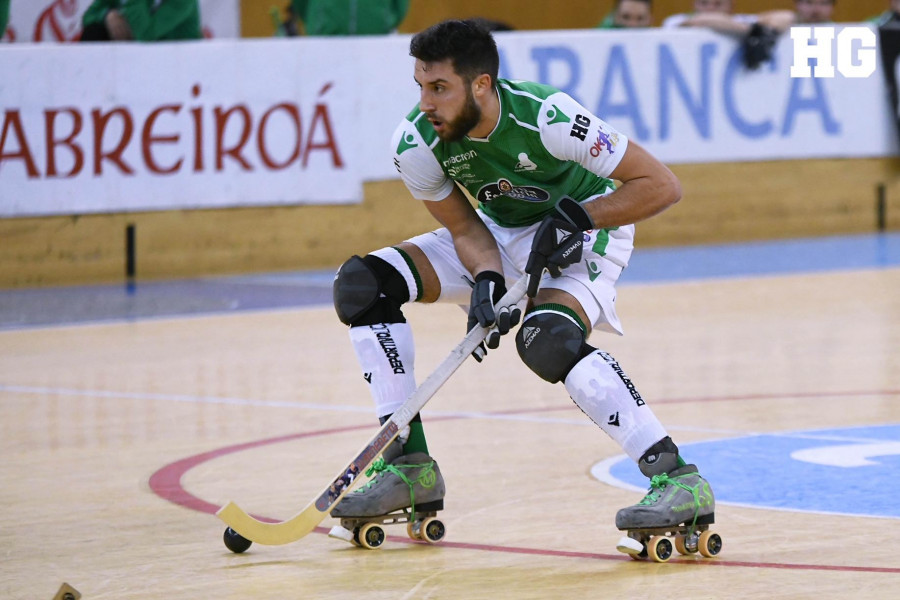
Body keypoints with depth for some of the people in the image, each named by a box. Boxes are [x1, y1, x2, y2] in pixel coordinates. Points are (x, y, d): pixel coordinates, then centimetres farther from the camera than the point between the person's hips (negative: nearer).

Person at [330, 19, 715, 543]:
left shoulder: (546, 118, -34)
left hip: (586, 230, -6)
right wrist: (487, 283, -28)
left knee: (549, 340, -37)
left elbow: (663, 185, -27)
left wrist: (574, 218, -33)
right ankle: (408, 464, -5)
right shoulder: (416, 143, -20)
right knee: (362, 285, -11)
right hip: (497, 233, 6)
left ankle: (678, 480, -33)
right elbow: (465, 229, -8)